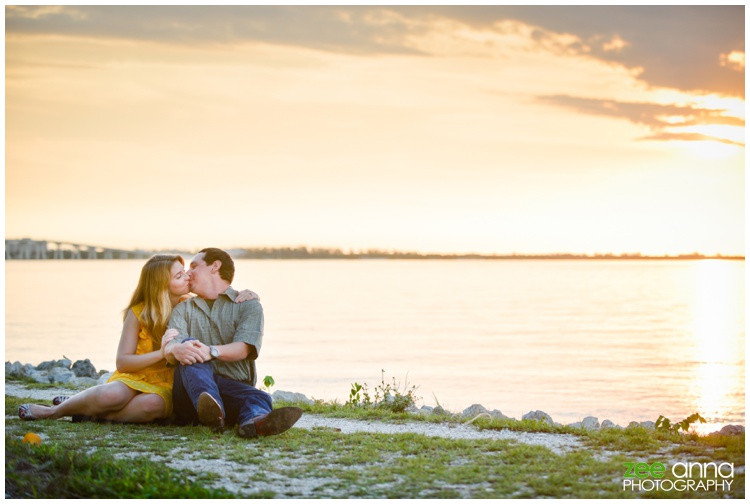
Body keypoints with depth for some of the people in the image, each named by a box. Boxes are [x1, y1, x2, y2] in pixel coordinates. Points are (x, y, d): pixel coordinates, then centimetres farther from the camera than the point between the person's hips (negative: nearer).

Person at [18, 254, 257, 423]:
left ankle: (85, 412, -20)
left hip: (165, 385, 1)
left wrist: (244, 296, -10)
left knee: (153, 405, -38)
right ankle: (56, 410, -11)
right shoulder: (138, 313, -4)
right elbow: (122, 361, -6)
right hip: (133, 378, -1)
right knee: (112, 394, -38)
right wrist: (161, 353, -20)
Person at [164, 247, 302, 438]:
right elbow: (168, 348, 0)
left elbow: (243, 349, -6)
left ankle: (254, 420, -70)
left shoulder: (249, 304, 13)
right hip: (192, 392, 1)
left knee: (260, 398, -31)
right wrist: (177, 350, -27)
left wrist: (212, 351, -28)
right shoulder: (183, 309, 21)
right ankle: (211, 409, -57)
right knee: (189, 349, -28)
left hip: (234, 388, 0)